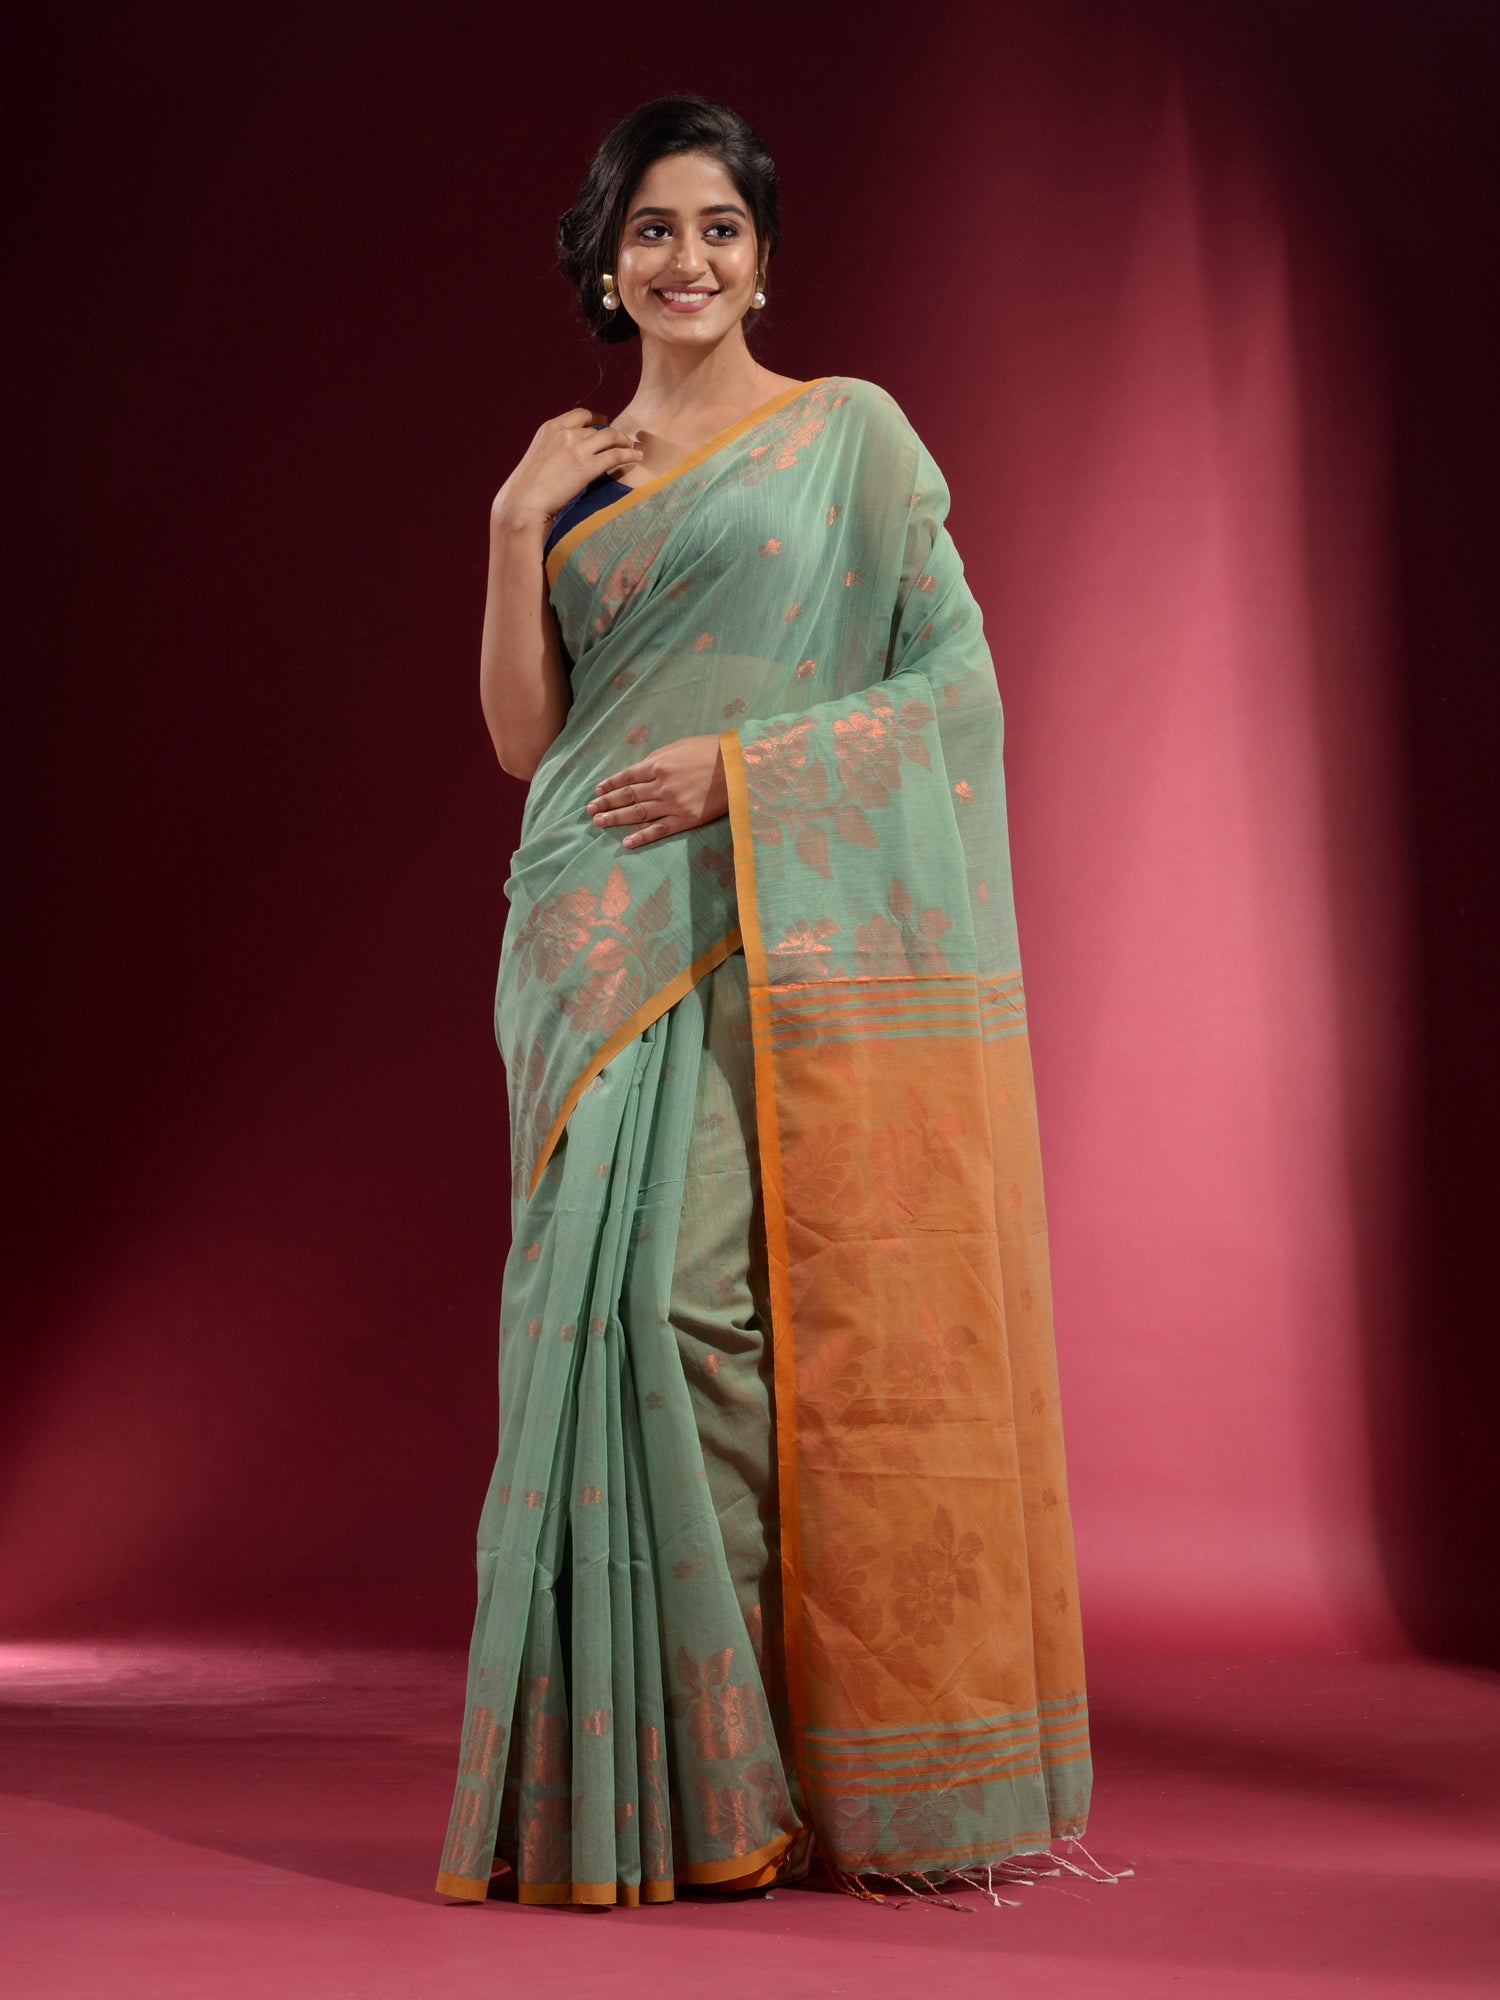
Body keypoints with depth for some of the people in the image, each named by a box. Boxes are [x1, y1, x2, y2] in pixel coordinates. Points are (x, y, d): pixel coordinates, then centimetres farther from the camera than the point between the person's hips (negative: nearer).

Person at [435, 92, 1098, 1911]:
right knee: (633, 1299, -5)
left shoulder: (850, 432, 6)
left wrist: (746, 762, -11)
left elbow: (956, 678, -1)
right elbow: (524, 736, 12)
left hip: (799, 938, -3)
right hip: (612, 939, 3)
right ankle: (652, 1772, 4)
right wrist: (515, 531, 1)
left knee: (749, 1307, -8)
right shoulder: (567, 469, 18)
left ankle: (843, 1759, 3)